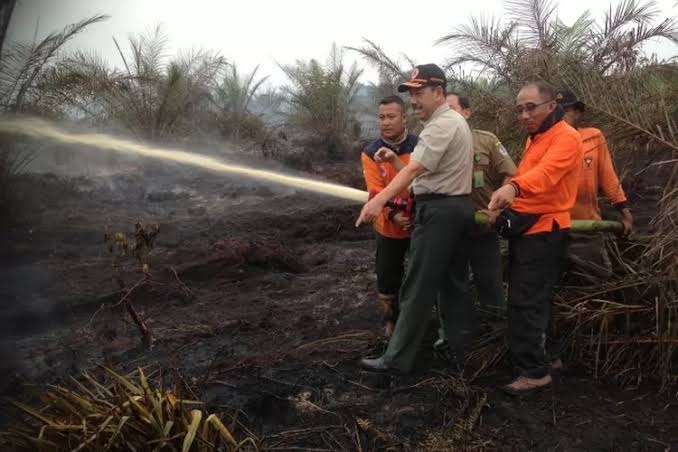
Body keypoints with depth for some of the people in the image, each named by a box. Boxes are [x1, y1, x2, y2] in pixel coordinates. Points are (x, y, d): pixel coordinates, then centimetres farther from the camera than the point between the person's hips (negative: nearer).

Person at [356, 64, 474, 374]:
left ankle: (397, 359, -1)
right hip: (459, 207, 11)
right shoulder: (455, 121, 19)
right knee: (454, 281, 16)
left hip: (439, 211, -11)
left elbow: (414, 169, -29)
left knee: (418, 286, -7)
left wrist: (379, 200, -38)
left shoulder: (441, 125, -16)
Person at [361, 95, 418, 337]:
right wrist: (393, 215, -29)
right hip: (389, 227, 1)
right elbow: (376, 192, -15)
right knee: (387, 277, 12)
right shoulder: (371, 153, -8)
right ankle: (391, 320, 36)